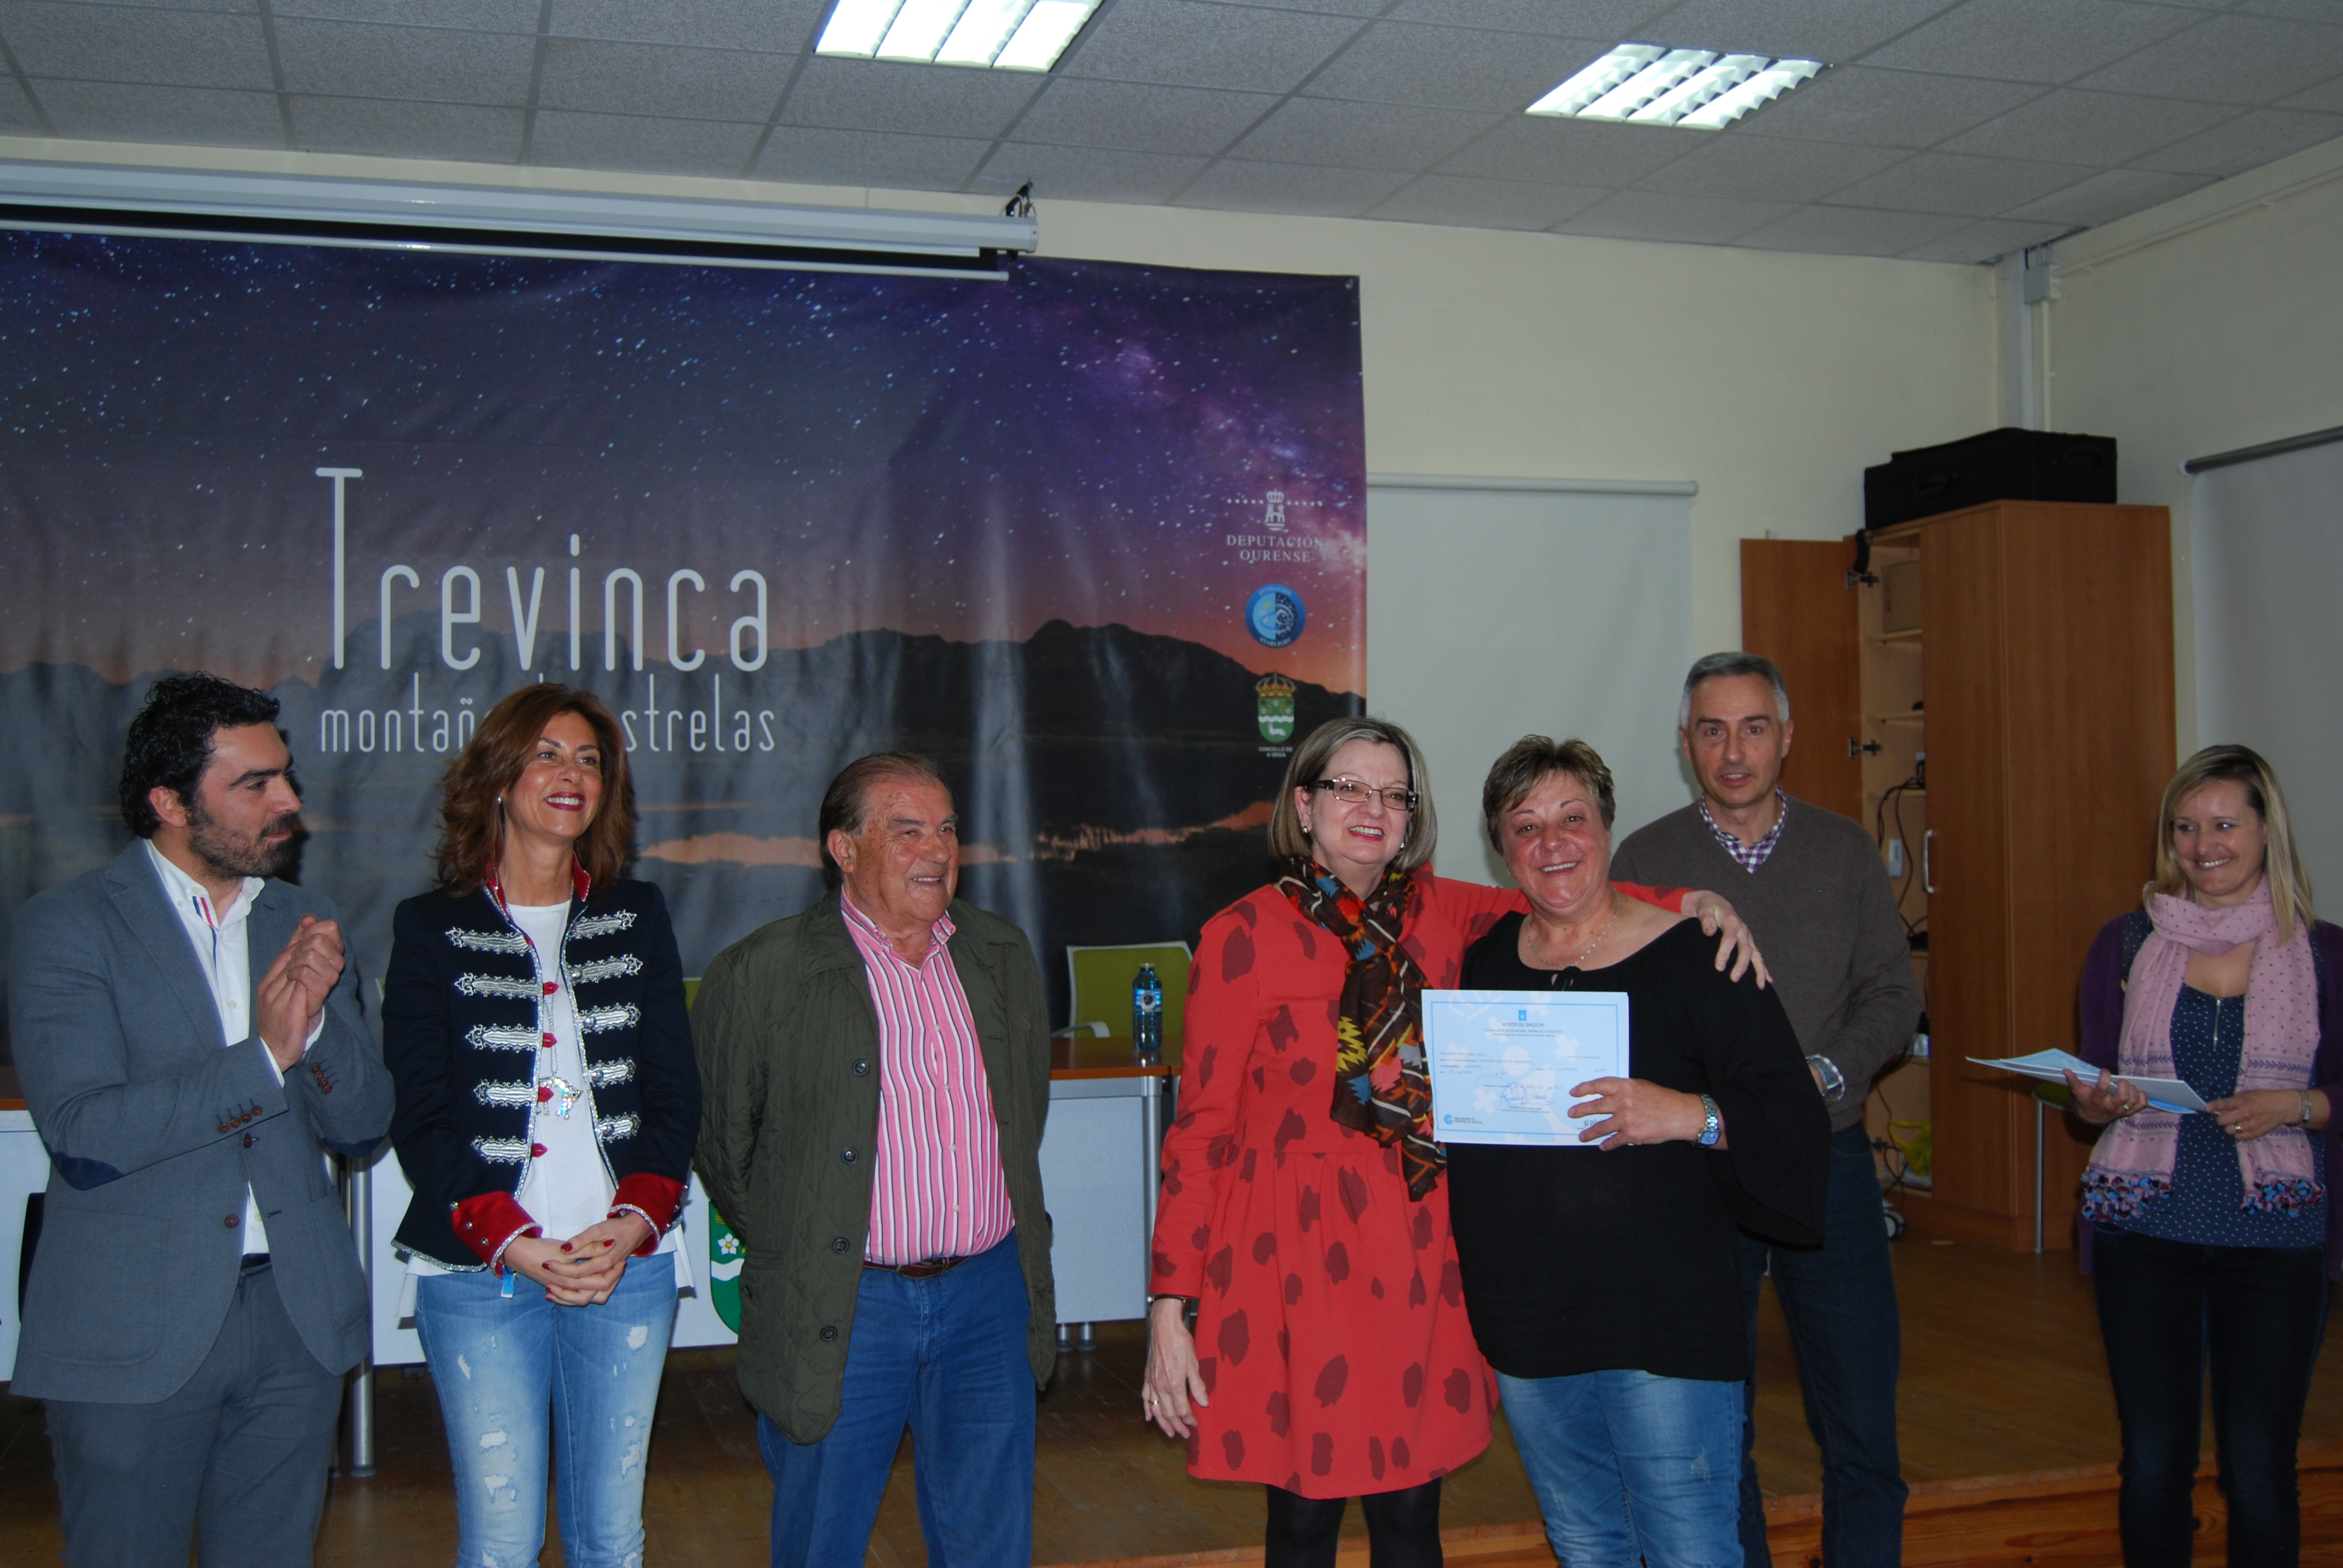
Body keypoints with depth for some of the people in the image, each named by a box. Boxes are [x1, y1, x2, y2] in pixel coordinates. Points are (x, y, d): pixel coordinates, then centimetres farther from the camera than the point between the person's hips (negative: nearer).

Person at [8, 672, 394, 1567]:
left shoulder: (305, 926, 8)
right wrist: (264, 1055, -22)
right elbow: (81, 1136, -18)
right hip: (135, 1327, -4)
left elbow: (363, 1130, 6)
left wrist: (316, 1021, -12)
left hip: (298, 1316, 4)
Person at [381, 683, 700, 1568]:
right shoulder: (431, 927, 2)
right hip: (478, 1271, -2)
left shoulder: (638, 916, 10)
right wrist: (515, 1245, -15)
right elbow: (420, 1118, -3)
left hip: (629, 1263, 2)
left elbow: (674, 1091, 6)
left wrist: (633, 1222, -10)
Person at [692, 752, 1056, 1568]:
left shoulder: (1005, 956, 7)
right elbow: (721, 1145, 0)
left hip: (989, 1294, 4)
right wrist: (790, 1257, 4)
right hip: (839, 1312, -3)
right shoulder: (760, 974, -8)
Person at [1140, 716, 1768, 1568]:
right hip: (1293, 1251, -4)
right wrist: (1170, 1307, -10)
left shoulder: (1435, 913, 6)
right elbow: (1202, 1123, -6)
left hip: (1415, 1253, 4)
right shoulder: (1245, 934, -6)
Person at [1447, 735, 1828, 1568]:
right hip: (1525, 1323, 5)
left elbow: (1796, 1123, -10)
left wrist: (1692, 1116, -25)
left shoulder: (1693, 955, -6)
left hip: (1664, 1321, -4)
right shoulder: (1480, 959, 6)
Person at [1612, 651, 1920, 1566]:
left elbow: (1893, 994, 4)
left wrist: (1824, 1073, -13)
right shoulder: (1644, 861, 2)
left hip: (1828, 1158, 1)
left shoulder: (1844, 851, 7)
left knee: (1862, 1425, 4)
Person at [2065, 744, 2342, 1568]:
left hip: (2276, 1230, -1)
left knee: (2259, 1467, 0)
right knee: (2154, 1460, 3)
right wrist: (2099, 1102, -10)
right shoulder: (2126, 943, 6)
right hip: (2144, 1227, 1)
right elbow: (2092, 1095, 11)